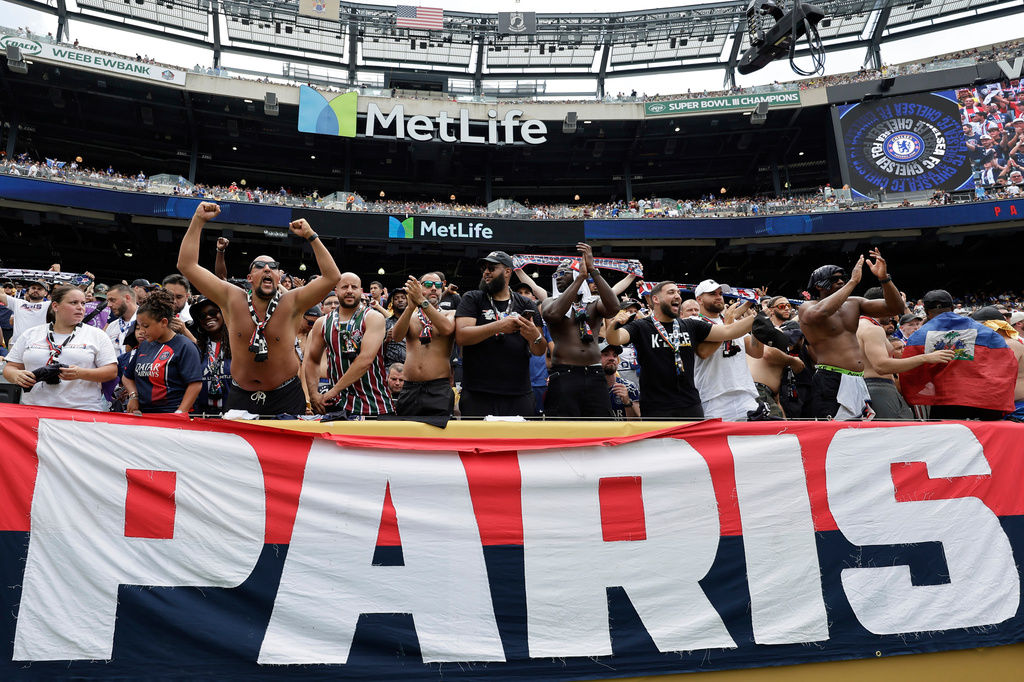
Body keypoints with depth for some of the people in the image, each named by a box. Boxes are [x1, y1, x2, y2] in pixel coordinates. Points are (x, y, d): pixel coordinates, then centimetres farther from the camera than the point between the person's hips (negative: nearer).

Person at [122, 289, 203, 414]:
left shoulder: (184, 347, -2)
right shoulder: (144, 346, 19)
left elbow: (195, 384, -10)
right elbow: (127, 377, 29)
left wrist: (179, 414, -16)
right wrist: (133, 396, 10)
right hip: (142, 413, 6)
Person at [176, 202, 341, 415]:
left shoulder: (291, 303, -9)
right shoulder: (232, 299, -5)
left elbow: (332, 276, -17)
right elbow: (187, 265, -6)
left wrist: (311, 236, -18)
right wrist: (198, 221, -10)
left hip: (286, 397, -1)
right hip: (241, 396, 2)